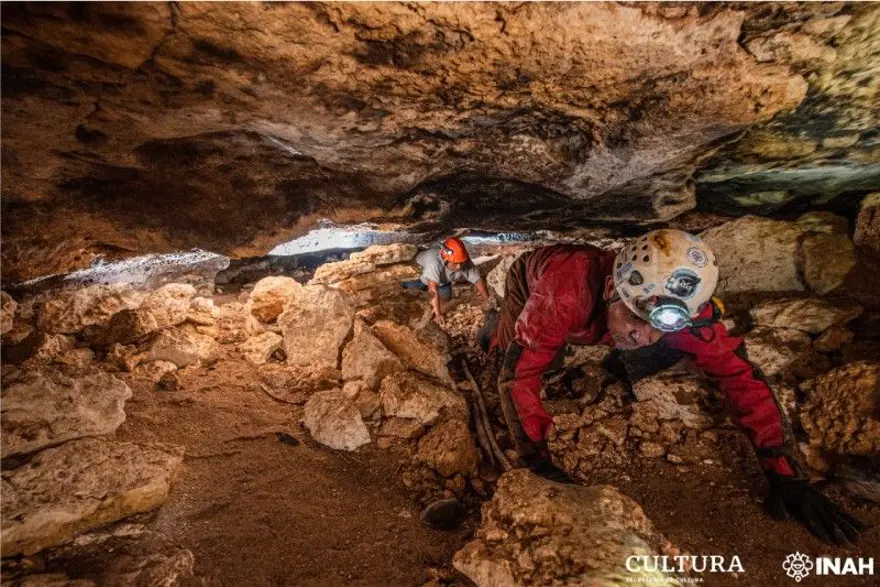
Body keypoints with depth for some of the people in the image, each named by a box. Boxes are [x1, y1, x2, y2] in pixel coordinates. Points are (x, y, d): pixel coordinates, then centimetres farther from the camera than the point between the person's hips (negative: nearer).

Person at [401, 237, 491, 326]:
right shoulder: (434, 261, -50)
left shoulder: (465, 263, -36)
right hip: (421, 269, -3)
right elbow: (433, 289, -52)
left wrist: (488, 301, -30)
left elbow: (478, 280, -26)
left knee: (446, 296, -3)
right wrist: (438, 314, -53)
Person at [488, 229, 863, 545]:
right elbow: (518, 372, -45)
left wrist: (784, 475, -34)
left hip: (597, 314, 3)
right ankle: (502, 328, 27)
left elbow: (740, 375, -29)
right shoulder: (566, 293, -51)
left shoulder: (680, 306, -38)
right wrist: (539, 464, -46)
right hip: (530, 275, -2)